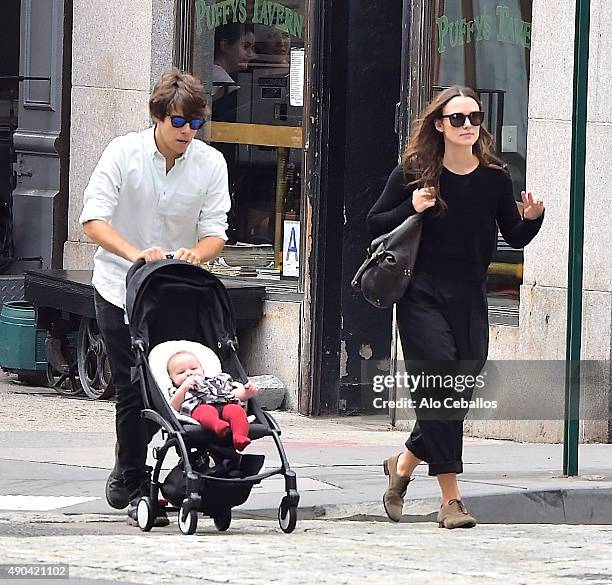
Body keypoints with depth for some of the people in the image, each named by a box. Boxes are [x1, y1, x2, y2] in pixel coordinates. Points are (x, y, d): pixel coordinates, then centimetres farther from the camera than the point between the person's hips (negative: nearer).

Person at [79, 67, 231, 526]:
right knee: (132, 390, -4)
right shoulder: (124, 153, -11)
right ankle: (135, 488, 8)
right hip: (120, 288, -2)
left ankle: (125, 479, 24)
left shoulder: (211, 163, -5)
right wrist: (136, 254, -34)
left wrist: (195, 254, -31)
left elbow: (215, 233, -8)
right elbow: (93, 220, -18)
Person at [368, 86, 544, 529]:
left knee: (460, 393, 4)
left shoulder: (495, 178, 2)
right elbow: (375, 224, 2)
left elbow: (515, 237, 9)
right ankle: (451, 498, -9)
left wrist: (532, 218, -12)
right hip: (423, 297, -3)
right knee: (440, 389, -13)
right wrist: (410, 208, -15)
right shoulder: (413, 173, -4)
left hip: (471, 300, 3)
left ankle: (405, 463, 30)